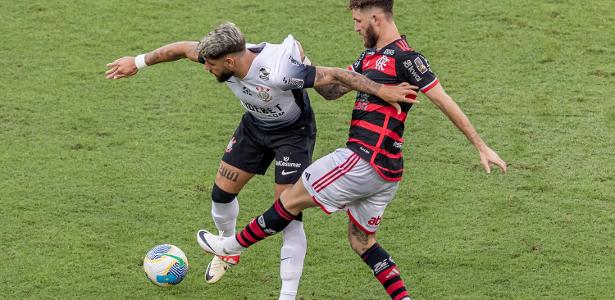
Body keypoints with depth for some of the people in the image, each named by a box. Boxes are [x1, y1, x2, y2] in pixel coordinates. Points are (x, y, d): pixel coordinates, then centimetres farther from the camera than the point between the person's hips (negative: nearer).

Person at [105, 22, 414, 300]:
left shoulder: (279, 72, -42)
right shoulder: (225, 55, -23)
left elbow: (334, 75, -35)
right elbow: (183, 48, -5)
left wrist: (381, 90, -34)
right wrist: (139, 61, 2)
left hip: (293, 132, -6)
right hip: (254, 125, 6)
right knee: (221, 192, 9)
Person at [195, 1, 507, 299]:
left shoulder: (405, 58, -13)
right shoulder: (370, 55, 15)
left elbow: (445, 102, -10)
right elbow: (332, 90, 20)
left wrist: (482, 146, -7)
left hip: (364, 161, -9)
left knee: (291, 199, 4)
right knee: (361, 240, 16)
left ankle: (234, 245, 19)